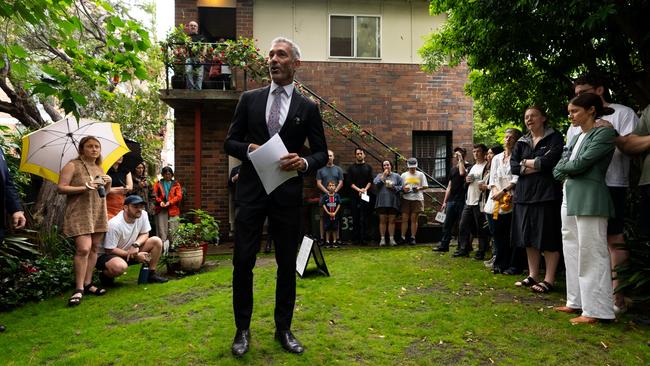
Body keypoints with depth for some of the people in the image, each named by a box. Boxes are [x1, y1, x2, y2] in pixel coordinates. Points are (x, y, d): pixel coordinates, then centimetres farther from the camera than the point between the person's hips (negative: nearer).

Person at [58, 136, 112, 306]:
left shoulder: (99, 168, 16)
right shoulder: (72, 166, -3)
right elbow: (61, 188, -10)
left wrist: (108, 183, 0)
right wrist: (84, 187, -21)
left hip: (99, 213, 6)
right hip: (80, 213, -6)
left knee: (94, 248, 6)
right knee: (83, 249, -16)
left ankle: (88, 283, 14)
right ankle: (79, 289, -9)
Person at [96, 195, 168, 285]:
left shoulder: (143, 215, -11)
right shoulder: (114, 224, -28)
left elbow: (145, 234, 2)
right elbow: (109, 250, -22)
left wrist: (136, 244, -21)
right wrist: (136, 255, -22)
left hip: (130, 251, 7)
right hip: (107, 254, -6)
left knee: (157, 241, -10)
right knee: (120, 266, -40)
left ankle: (151, 274, 0)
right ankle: (105, 275, -3)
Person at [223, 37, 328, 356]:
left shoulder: (308, 107, 5)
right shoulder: (249, 99, 8)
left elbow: (321, 153, 6)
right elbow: (230, 142, 9)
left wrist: (304, 163, -16)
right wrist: (249, 149, -13)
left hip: (288, 194, 0)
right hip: (251, 191, 1)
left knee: (287, 264, 9)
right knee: (242, 261, 2)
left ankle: (283, 329, 25)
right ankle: (242, 329, 21)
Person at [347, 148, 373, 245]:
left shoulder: (368, 167, 13)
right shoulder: (351, 168, 12)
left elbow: (370, 181, 5)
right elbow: (350, 182, 3)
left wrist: (365, 189, -11)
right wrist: (359, 189, -10)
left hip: (365, 195, 0)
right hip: (354, 196, 0)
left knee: (364, 218, -3)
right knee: (355, 218, 1)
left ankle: (363, 238, -3)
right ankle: (356, 238, 3)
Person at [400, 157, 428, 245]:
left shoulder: (420, 175, 8)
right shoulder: (404, 175, 11)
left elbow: (426, 186, 6)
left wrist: (419, 188, -13)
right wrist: (403, 189, -11)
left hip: (417, 199, -1)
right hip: (406, 199, 1)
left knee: (414, 219, -1)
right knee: (404, 218, -1)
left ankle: (413, 238, 5)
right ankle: (403, 237, 3)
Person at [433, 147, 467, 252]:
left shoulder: (467, 166, -2)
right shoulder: (453, 169, 17)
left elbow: (462, 173, -28)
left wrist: (460, 160, -14)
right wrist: (445, 201, 15)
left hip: (462, 200, -6)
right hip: (451, 200, 7)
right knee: (447, 224, 8)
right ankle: (444, 245, 16)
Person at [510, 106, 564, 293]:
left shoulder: (555, 138, 1)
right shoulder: (521, 142, 16)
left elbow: (550, 161, -14)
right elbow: (513, 167, 3)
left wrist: (526, 162, 0)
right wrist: (538, 165, -8)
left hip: (547, 193, -5)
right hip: (524, 193, 5)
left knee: (548, 238, -3)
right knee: (528, 237, 7)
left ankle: (549, 280, 4)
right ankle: (532, 276, 16)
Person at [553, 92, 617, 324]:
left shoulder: (604, 133, -5)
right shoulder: (576, 138, 20)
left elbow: (582, 163, -14)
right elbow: (557, 171, 14)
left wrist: (564, 168, 3)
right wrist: (567, 172, -6)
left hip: (589, 199, -9)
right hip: (570, 197, 9)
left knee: (591, 254, -5)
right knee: (572, 252, 11)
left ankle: (596, 310, 2)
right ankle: (577, 302, 21)